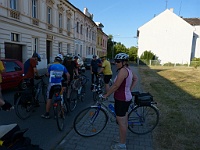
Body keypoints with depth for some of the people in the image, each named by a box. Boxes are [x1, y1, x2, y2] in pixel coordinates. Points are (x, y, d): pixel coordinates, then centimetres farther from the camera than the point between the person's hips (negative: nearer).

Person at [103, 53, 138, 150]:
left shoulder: (123, 70, -22)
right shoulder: (128, 70, 8)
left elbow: (115, 86, -24)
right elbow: (135, 79, 24)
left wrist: (106, 95, -12)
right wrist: (130, 90, 18)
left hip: (121, 99, -10)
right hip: (126, 98, 10)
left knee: (121, 122, 2)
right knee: (124, 121, 20)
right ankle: (123, 141, 37)